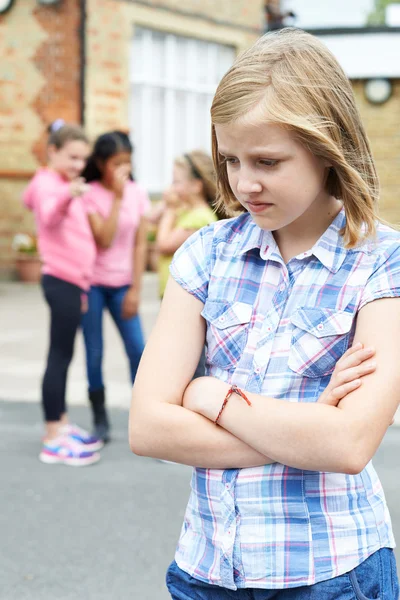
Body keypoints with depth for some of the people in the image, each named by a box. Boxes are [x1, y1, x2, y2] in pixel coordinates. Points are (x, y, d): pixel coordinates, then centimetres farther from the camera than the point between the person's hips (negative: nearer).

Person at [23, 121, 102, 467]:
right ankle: (53, 441, -8)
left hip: (72, 282, 10)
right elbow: (50, 216, -34)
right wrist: (67, 196, -53)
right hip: (62, 281, -10)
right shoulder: (48, 183, -12)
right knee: (60, 356, -9)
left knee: (64, 356, 14)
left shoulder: (66, 186, 18)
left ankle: (62, 426, 22)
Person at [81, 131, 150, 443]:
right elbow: (105, 239, -19)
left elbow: (139, 244, 3)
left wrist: (135, 289, -2)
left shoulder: (138, 193, 2)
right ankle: (100, 421, 13)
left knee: (138, 350, -4)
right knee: (94, 354, 2)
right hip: (92, 283, -3)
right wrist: (117, 197, -19)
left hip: (122, 284, 3)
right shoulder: (90, 194, -9)